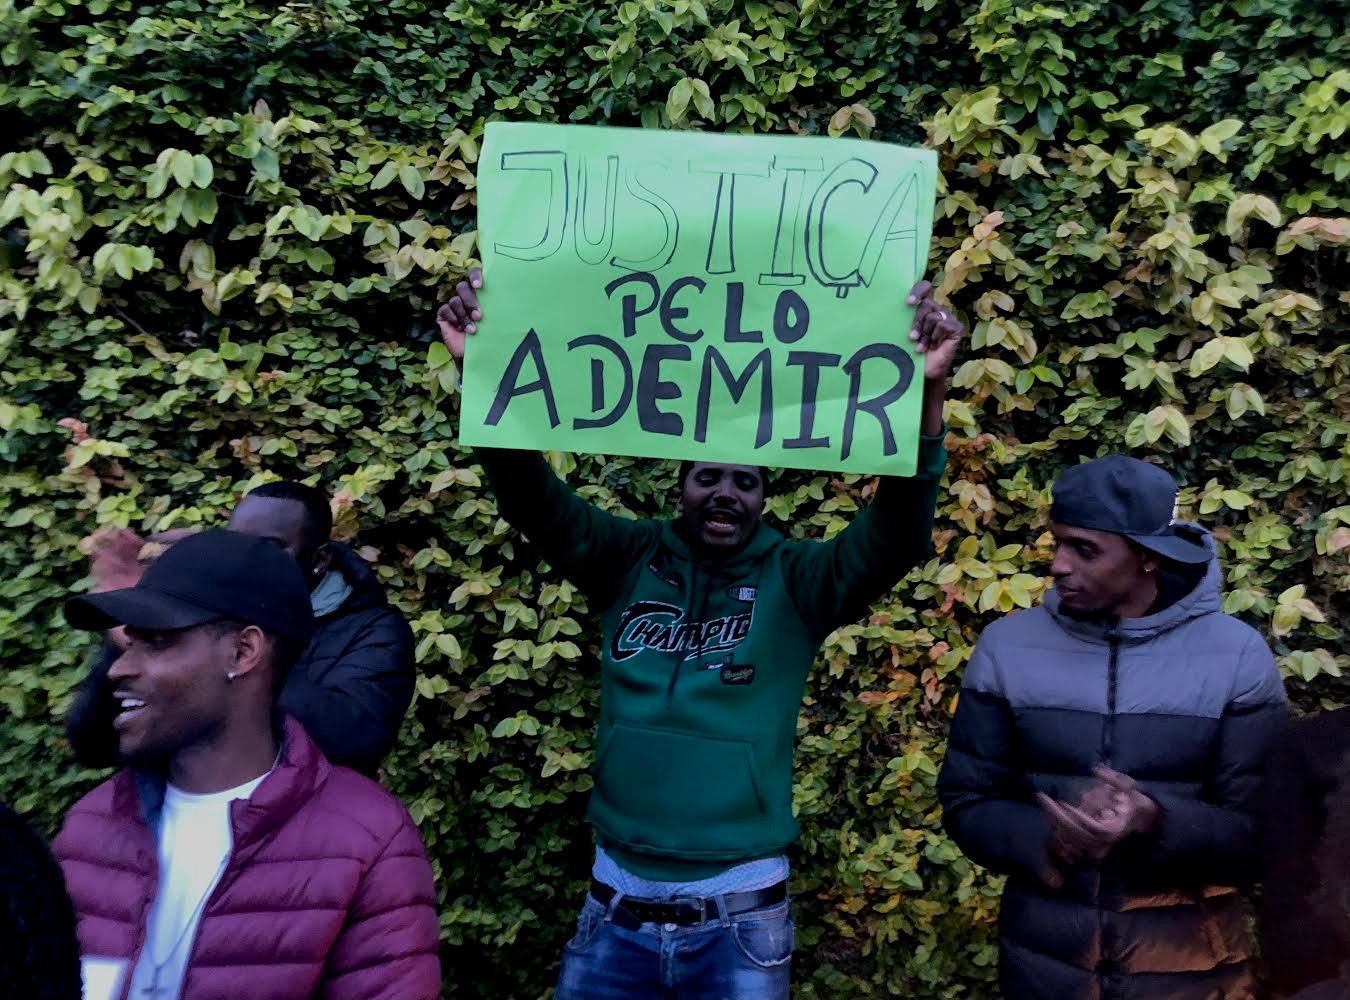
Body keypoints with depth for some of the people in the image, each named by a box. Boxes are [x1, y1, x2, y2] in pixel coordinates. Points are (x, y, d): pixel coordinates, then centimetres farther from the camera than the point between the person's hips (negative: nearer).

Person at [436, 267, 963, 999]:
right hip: (616, 903, 2)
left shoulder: (794, 582, -4)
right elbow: (532, 499, -9)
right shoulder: (631, 561, 0)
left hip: (739, 917, -1)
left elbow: (897, 535, -18)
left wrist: (925, 392, -32)